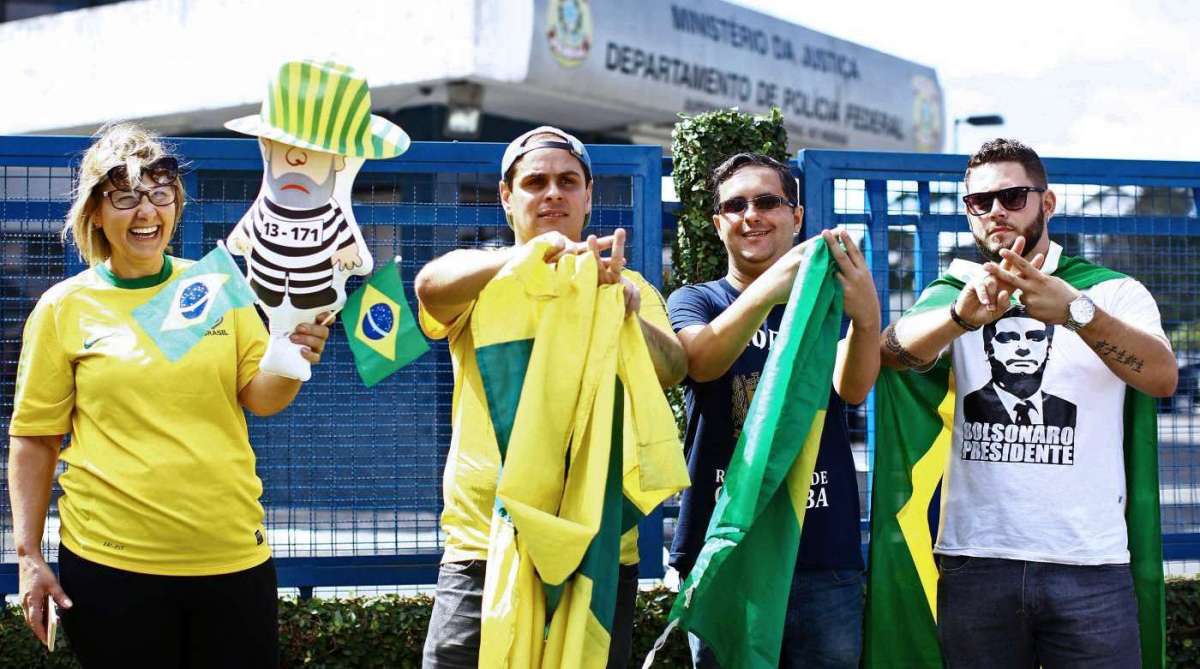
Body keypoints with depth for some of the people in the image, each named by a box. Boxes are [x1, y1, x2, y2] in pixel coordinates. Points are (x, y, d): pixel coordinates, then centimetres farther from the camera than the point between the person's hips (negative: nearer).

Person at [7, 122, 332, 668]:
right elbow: (33, 438, 3)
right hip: (111, 563, -2)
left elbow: (261, 399, 3)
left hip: (231, 553, 2)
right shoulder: (64, 307, 0)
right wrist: (28, 555, -3)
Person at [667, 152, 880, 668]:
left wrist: (867, 315, -34)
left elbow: (853, 388, -12)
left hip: (825, 559, 1)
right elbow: (700, 359, -17)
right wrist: (766, 290, -37)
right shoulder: (696, 302, 7)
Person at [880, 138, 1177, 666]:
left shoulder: (1114, 293, 5)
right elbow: (894, 350, -11)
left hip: (1089, 564, -1)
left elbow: (1162, 378, -14)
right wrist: (962, 316, -33)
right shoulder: (953, 295, 10)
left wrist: (1076, 311, -32)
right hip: (974, 561, 1)